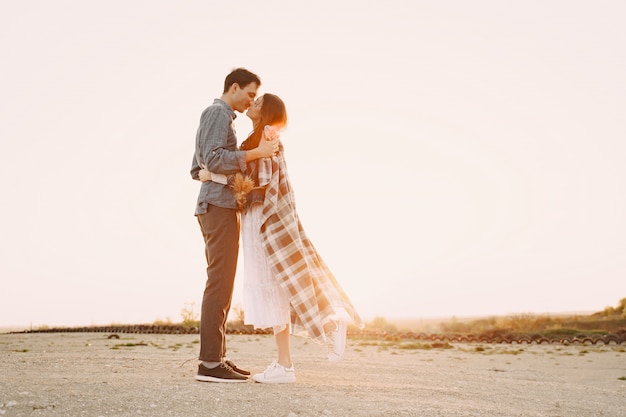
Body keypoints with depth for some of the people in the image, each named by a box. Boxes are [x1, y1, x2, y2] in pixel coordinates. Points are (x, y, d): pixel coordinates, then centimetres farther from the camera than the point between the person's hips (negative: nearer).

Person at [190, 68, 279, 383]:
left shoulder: (215, 116, 26)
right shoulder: (218, 113, -5)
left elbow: (196, 168, 26)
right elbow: (214, 159, -20)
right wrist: (255, 152, -20)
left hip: (216, 207, 11)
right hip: (220, 206, -11)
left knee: (221, 284, 9)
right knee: (220, 283, -13)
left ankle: (216, 357, 10)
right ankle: (210, 362, -14)